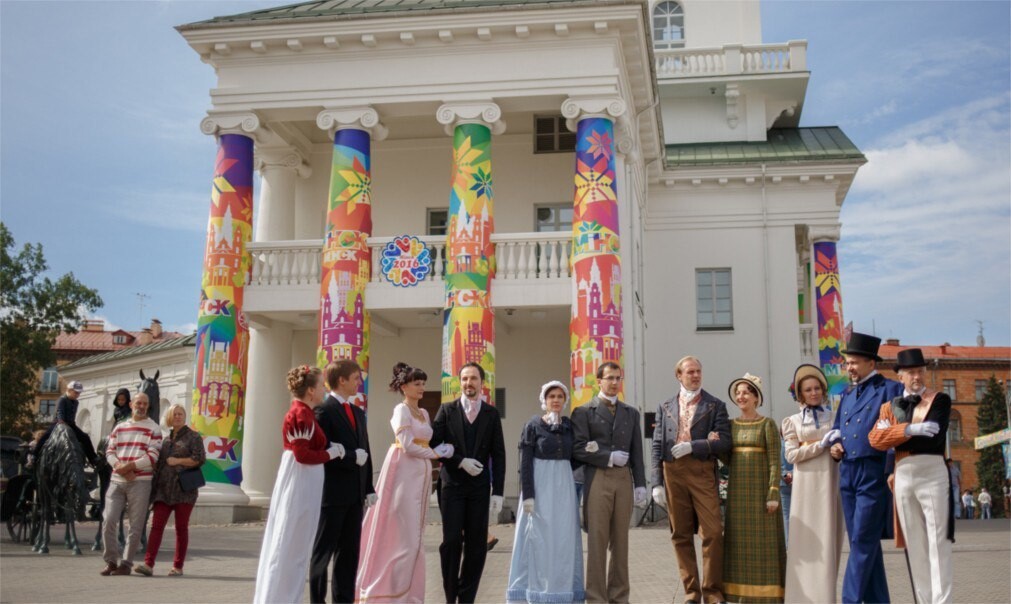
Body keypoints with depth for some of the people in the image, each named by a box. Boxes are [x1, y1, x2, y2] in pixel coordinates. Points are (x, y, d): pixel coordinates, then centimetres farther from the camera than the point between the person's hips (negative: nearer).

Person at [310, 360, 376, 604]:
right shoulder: (324, 411, -10)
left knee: (350, 551, 11)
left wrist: (369, 488, 11)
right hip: (332, 492, -7)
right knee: (323, 550, 4)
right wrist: (352, 457, -14)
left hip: (355, 493, 7)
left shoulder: (358, 412, 15)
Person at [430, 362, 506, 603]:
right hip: (452, 484, -1)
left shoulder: (492, 414, 5)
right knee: (451, 541, -3)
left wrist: (498, 492, -3)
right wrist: (460, 462, -12)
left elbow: (498, 454, 3)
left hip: (479, 486, 1)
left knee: (477, 545, 3)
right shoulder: (447, 410, 4)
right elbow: (434, 445, -1)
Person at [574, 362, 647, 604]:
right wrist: (610, 457, -11)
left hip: (624, 480, 4)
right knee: (597, 540, -2)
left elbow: (636, 452, 12)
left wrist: (640, 484, 6)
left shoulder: (631, 413, 15)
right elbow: (579, 449, -6)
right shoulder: (583, 412, 2)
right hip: (598, 479, -4)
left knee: (620, 540, 7)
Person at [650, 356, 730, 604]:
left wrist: (693, 446, -13)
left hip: (703, 472, -2)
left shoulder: (715, 405, 8)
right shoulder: (665, 407, 14)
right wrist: (657, 483, 3)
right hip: (673, 473, 2)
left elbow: (725, 443, -1)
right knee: (681, 535, 5)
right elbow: (658, 446, 10)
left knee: (712, 533, -8)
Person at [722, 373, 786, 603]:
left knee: (763, 539, -1)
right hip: (737, 489, 5)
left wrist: (773, 493, -15)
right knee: (739, 540, 6)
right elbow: (728, 459, 12)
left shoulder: (767, 424, -4)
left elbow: (774, 461, -8)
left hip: (760, 488, -5)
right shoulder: (732, 425, 10)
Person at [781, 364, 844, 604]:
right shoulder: (793, 421, 9)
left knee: (830, 537, 3)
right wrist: (821, 445, -10)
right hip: (807, 482, -1)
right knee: (808, 537, -2)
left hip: (832, 480, 2)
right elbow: (791, 455, -1)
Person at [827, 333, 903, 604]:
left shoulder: (889, 389, -2)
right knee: (862, 541, 10)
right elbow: (837, 428, 27)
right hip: (848, 473, 7)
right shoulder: (848, 394, 19)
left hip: (874, 472, -7)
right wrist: (834, 444, 5)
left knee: (863, 540, -8)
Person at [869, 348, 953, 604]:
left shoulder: (940, 400, 3)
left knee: (938, 542, -5)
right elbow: (876, 438, -4)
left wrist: (895, 437, -6)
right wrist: (910, 429, -17)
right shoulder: (890, 406, 13)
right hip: (903, 477, 4)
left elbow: (933, 438, -12)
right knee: (914, 544, 7)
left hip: (932, 474, -4)